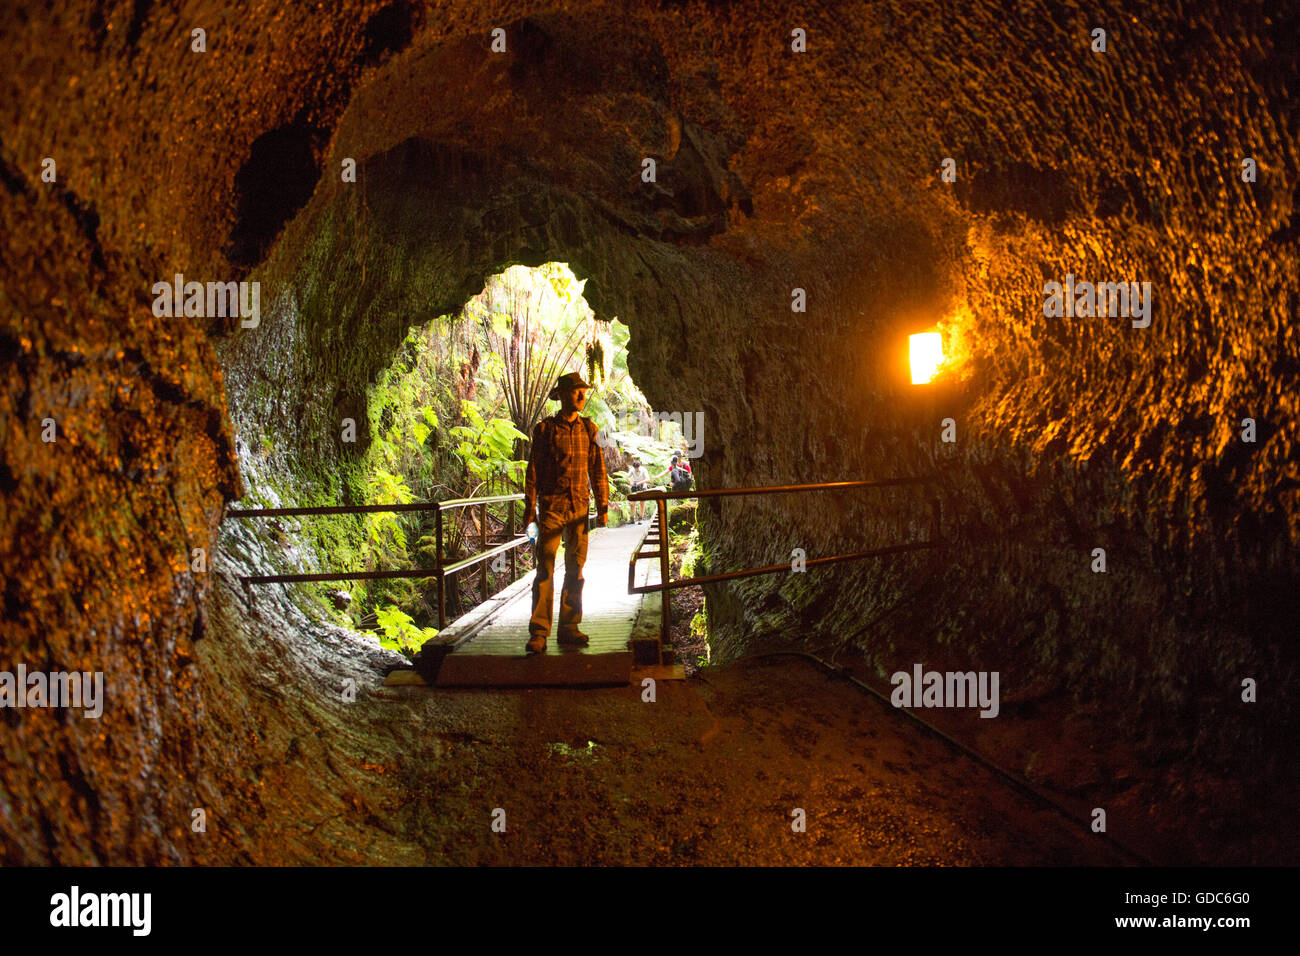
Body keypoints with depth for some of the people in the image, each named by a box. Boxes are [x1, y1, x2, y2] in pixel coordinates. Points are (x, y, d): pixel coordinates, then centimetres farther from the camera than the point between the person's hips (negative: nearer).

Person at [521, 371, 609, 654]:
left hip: (579, 507, 4)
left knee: (575, 567, 6)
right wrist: (530, 508, -4)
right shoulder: (545, 429, 2)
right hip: (551, 506, -4)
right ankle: (538, 633, -9)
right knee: (545, 569, -8)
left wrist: (602, 507, 9)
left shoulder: (589, 429, 11)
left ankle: (569, 627, 14)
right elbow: (533, 470, 2)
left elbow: (598, 470, 14)